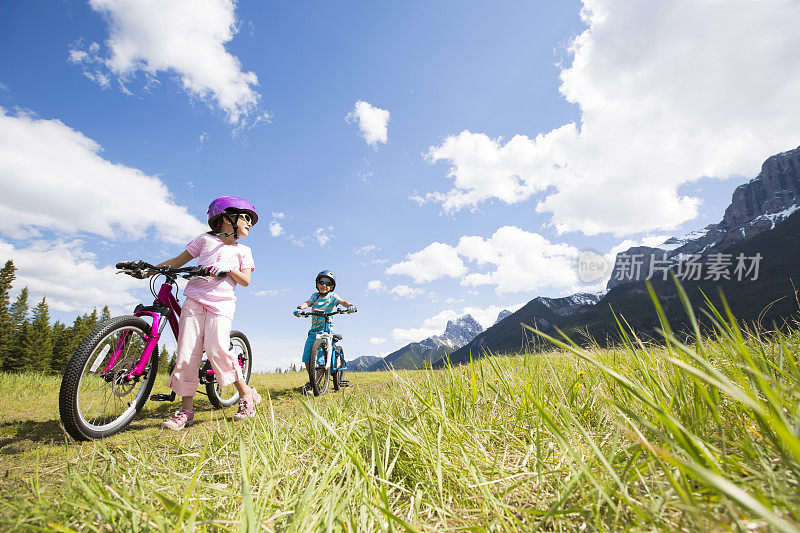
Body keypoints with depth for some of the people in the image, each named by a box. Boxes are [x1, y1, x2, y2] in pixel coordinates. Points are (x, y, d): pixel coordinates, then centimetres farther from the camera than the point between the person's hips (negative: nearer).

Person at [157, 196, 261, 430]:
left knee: (217, 350, -19)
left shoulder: (242, 250, 16)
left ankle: (246, 394, -6)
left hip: (221, 304, -1)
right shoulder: (205, 239, 16)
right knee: (186, 354, -5)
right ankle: (186, 409, 5)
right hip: (194, 300, 2)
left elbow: (245, 280, 6)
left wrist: (228, 270, -12)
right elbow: (179, 260, 20)